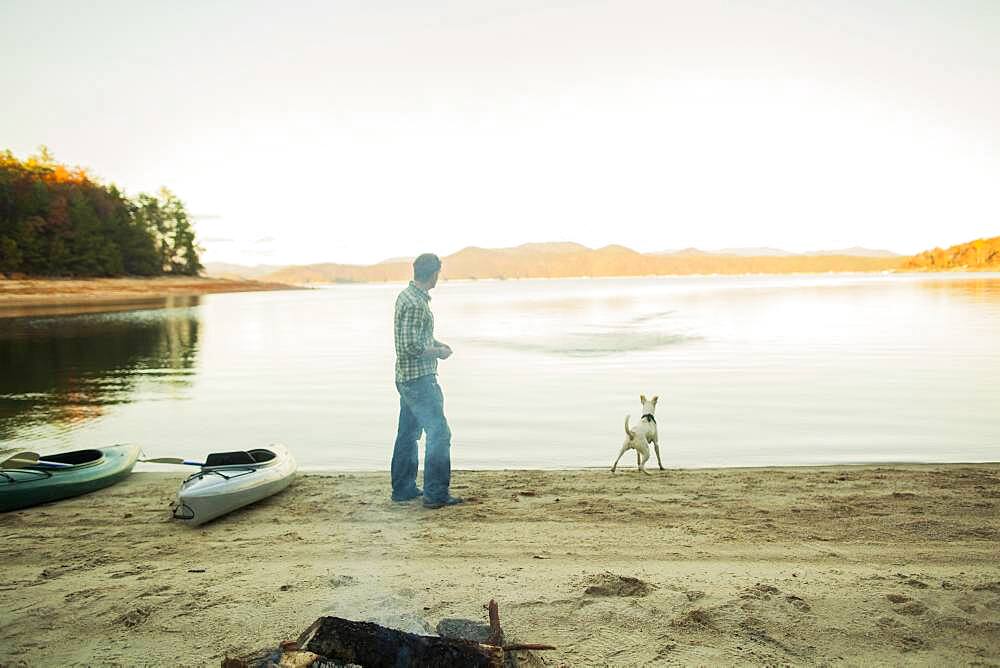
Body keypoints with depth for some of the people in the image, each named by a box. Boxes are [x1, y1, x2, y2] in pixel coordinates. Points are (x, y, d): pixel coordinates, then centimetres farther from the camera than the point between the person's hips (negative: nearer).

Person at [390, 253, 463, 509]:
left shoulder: (407, 295, 11)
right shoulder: (415, 304, -21)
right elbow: (411, 347, -24)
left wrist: (437, 343, 11)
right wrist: (439, 352, -11)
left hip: (407, 379, 10)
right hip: (419, 380, -10)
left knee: (408, 433, 16)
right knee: (439, 433, -5)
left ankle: (403, 488, 26)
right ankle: (436, 495, -2)